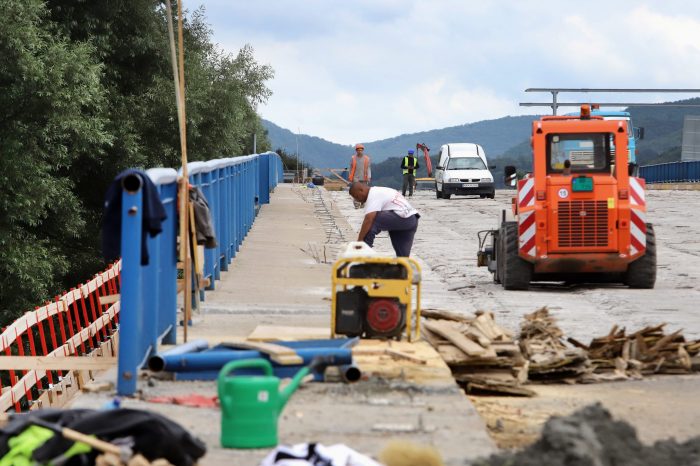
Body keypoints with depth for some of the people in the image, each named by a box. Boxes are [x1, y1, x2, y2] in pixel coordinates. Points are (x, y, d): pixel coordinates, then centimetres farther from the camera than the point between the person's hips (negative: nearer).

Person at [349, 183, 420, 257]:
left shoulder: (373, 196, -10)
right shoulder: (378, 191, 22)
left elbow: (368, 219, -22)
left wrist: (359, 240, -21)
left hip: (402, 218, -11)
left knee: (371, 221, -14)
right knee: (403, 256, 14)